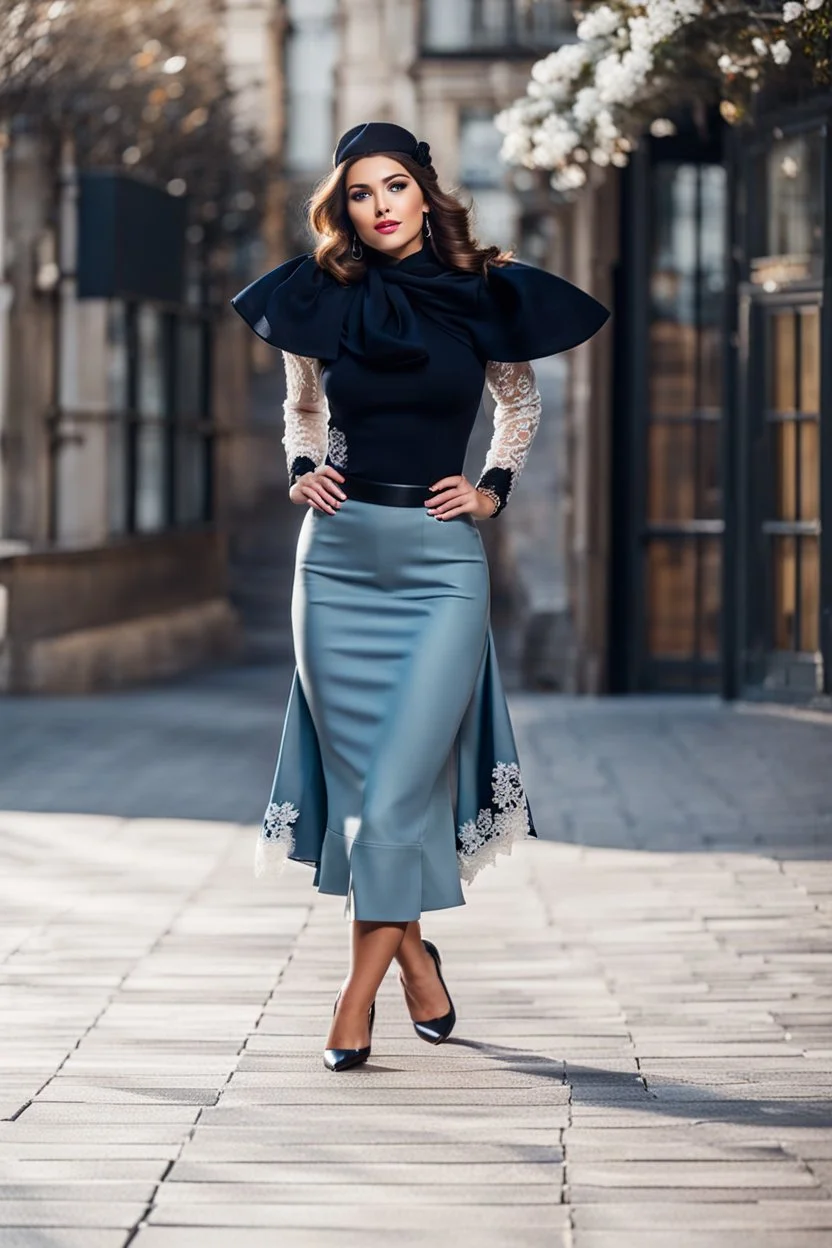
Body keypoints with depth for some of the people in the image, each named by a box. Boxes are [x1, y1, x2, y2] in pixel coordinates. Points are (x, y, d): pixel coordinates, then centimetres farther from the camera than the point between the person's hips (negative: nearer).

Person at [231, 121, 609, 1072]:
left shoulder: (484, 298, 1)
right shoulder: (325, 303, 5)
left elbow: (520, 404, 20)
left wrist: (494, 489, 8)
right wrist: (301, 474, 6)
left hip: (440, 562, -2)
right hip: (340, 555, 2)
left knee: (401, 781, -9)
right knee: (359, 774, 2)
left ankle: (360, 991, -1)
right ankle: (415, 960, 18)